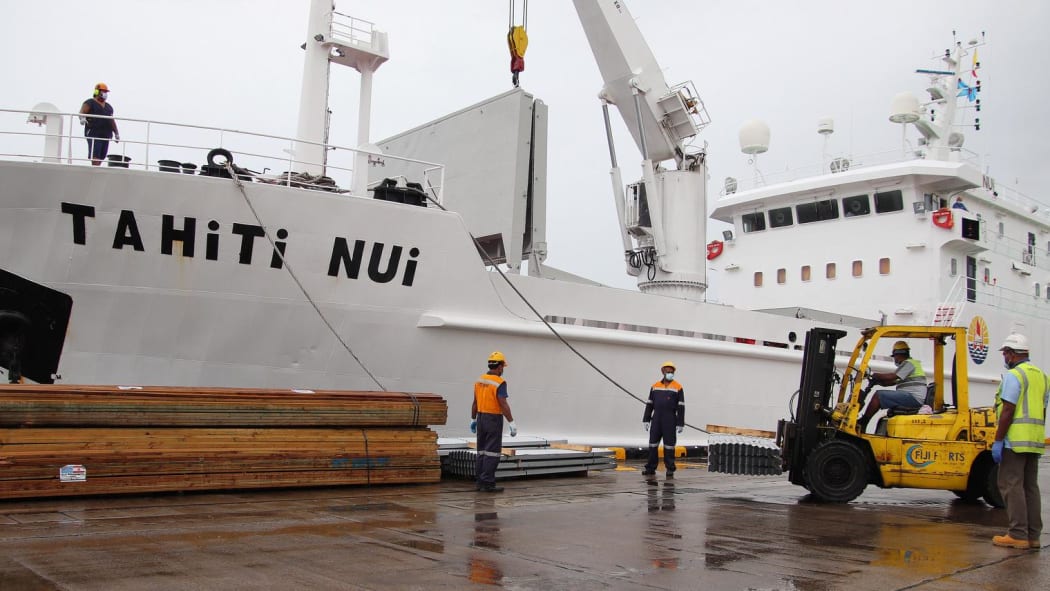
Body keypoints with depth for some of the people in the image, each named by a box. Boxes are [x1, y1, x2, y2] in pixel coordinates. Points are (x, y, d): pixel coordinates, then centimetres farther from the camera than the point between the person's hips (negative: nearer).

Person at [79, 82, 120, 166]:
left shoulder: (108, 106, 25)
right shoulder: (90, 103, 4)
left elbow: (112, 121, 28)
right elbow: (82, 112, -11)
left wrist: (116, 134, 25)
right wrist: (82, 118, -33)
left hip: (106, 135, 6)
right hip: (93, 133, -6)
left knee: (101, 156, 1)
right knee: (95, 155, -17)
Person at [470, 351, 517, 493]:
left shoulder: (479, 380, 7)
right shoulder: (499, 382, -15)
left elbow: (475, 403, 12)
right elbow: (503, 404, -21)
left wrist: (473, 420, 20)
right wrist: (511, 423, -19)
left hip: (481, 418, 7)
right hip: (494, 420, -7)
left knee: (482, 451, 13)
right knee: (492, 452, -5)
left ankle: (481, 481, 15)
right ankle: (488, 483, -7)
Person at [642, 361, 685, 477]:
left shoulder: (678, 388, -2)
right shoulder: (655, 386, 9)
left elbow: (681, 407, -4)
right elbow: (649, 404, 11)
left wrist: (680, 424, -9)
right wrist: (646, 420, 5)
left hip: (670, 420, -3)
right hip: (656, 419, 3)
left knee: (669, 444, -1)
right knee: (653, 444, 3)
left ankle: (670, 469, 7)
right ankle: (651, 468, 9)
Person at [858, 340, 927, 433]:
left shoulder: (908, 363, -5)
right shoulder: (907, 364, 29)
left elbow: (891, 377, -16)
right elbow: (891, 382, 24)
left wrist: (874, 375, -5)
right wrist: (877, 380, 12)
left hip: (913, 398, -11)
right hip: (913, 399, 11)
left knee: (878, 395, -16)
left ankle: (861, 424, -16)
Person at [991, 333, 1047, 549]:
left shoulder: (1013, 375, -11)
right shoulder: (1041, 375, 16)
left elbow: (1008, 410, -16)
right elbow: (1042, 411, 20)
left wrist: (998, 440, -14)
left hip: (1015, 439, -9)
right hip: (1035, 440, 9)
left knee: (1011, 485, -6)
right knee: (1030, 486, 11)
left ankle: (1018, 535, -7)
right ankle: (1033, 535, 13)